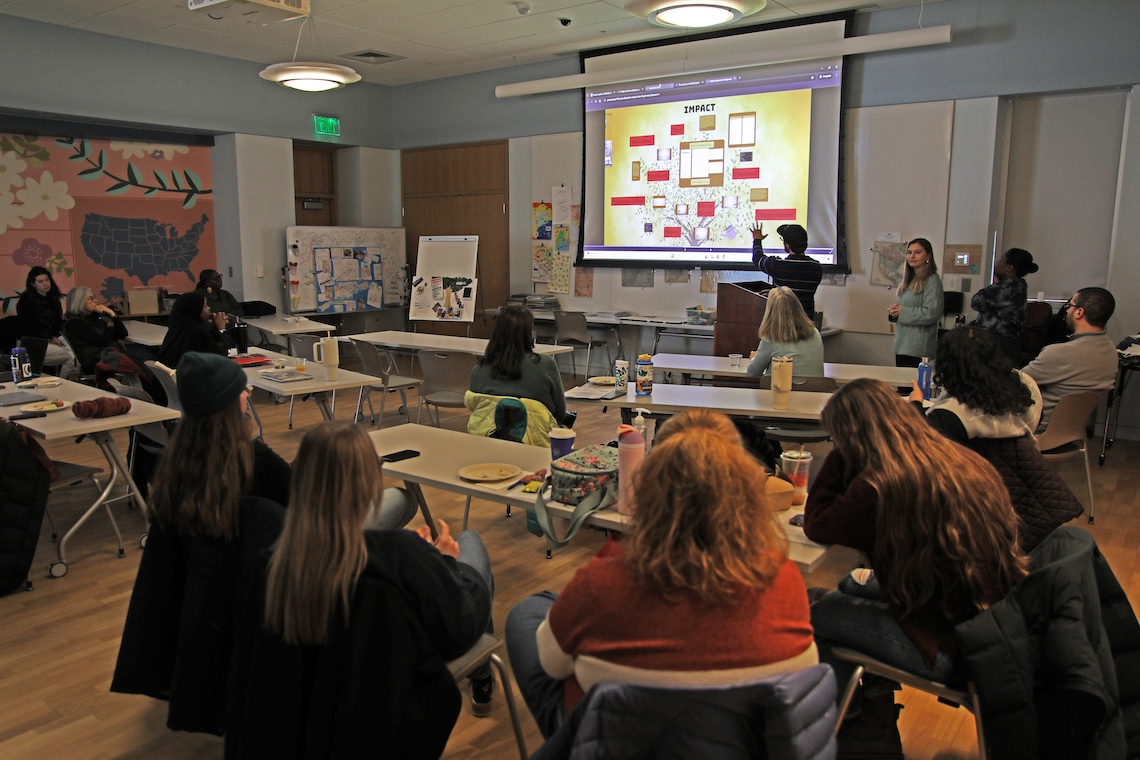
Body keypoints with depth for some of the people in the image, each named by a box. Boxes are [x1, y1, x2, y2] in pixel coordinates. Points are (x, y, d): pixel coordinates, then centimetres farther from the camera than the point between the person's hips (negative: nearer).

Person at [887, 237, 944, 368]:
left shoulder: (932, 281, -9)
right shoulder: (909, 280, 16)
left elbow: (931, 313, -18)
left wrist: (902, 311, -12)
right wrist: (894, 311, 1)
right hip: (902, 344, 8)